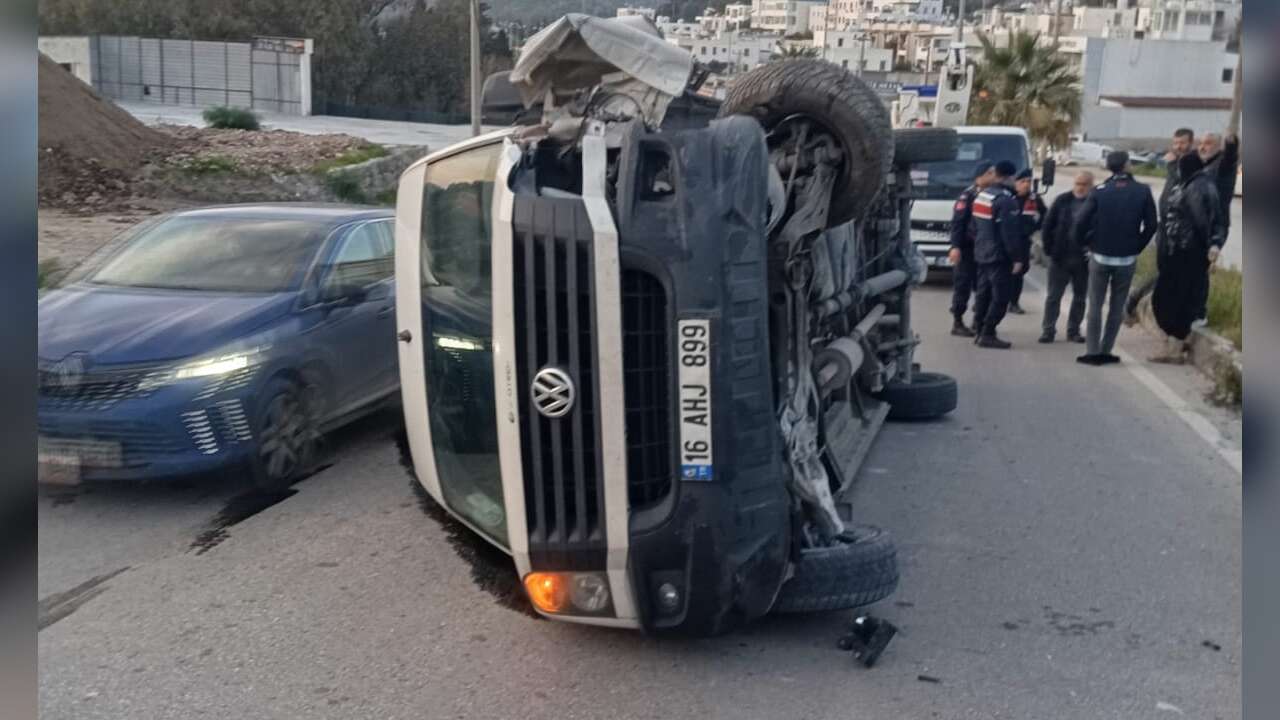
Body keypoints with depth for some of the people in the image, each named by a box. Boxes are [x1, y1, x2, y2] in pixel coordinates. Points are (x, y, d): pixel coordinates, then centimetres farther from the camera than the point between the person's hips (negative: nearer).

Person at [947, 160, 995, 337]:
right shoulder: (967, 196, -9)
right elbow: (957, 223, -14)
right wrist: (955, 246, -23)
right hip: (967, 249, -6)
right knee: (962, 286, -3)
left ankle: (979, 320, 22)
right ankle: (957, 323, 4)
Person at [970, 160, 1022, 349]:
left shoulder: (981, 195, 11)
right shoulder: (1006, 199, -17)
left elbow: (974, 226, 17)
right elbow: (1010, 232, -19)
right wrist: (1016, 257, -14)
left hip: (981, 254, 9)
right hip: (999, 256, -9)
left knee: (983, 294, 13)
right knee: (1000, 297, -5)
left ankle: (980, 332, 16)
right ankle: (987, 334, -7)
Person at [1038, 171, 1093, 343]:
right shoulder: (1062, 201, -2)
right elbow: (1048, 224, 1)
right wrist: (1049, 249, -4)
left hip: (1083, 260, 0)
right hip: (1060, 257, 0)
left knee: (1080, 297, 10)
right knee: (1054, 295, 3)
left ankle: (1073, 330, 21)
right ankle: (1048, 329, 9)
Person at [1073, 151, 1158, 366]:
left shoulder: (1099, 191, -7)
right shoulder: (1142, 192, -4)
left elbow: (1081, 222, -13)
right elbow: (1151, 225, -2)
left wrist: (1084, 243, 3)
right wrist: (1137, 247, 10)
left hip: (1100, 257, -1)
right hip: (1127, 259, 1)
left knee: (1095, 305, 7)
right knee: (1117, 306, 11)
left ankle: (1092, 351, 5)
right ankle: (1105, 351, 12)